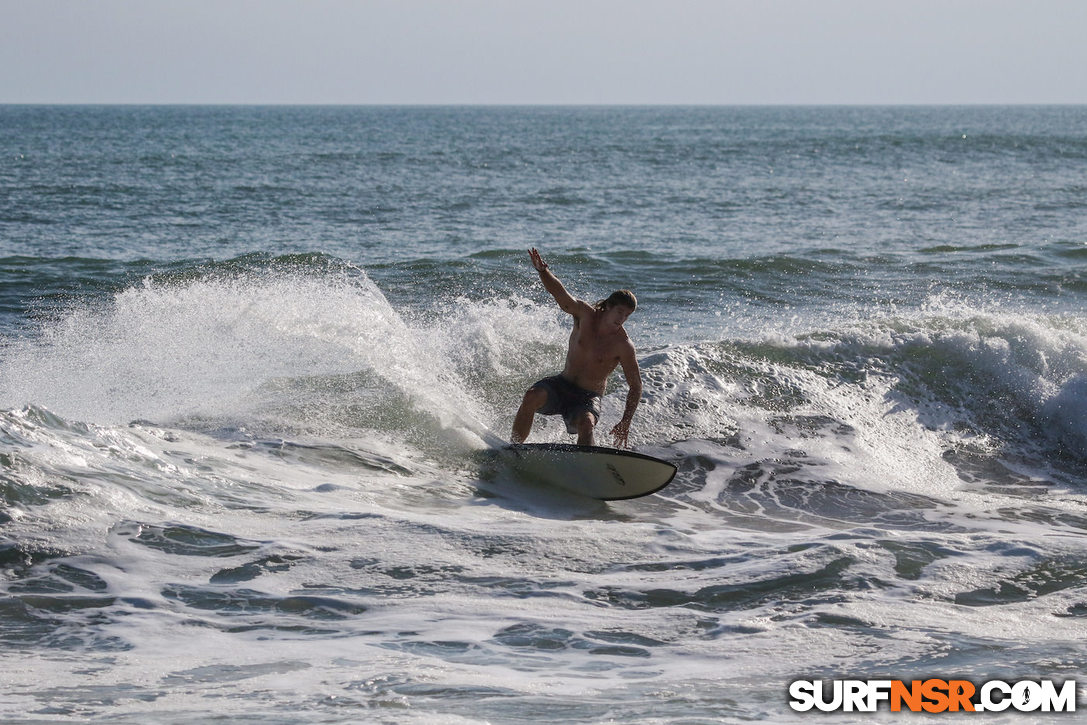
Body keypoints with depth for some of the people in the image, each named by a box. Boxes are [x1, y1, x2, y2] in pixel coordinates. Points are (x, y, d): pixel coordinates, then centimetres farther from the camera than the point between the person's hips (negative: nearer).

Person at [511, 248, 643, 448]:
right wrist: (542, 271, -38)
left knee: (586, 424, -35)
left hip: (587, 398, -3)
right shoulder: (585, 314, -6)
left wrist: (626, 422, -16)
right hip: (562, 385, 3)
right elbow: (559, 293, -16)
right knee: (532, 396, -26)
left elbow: (635, 386, -7)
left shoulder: (623, 345, -13)